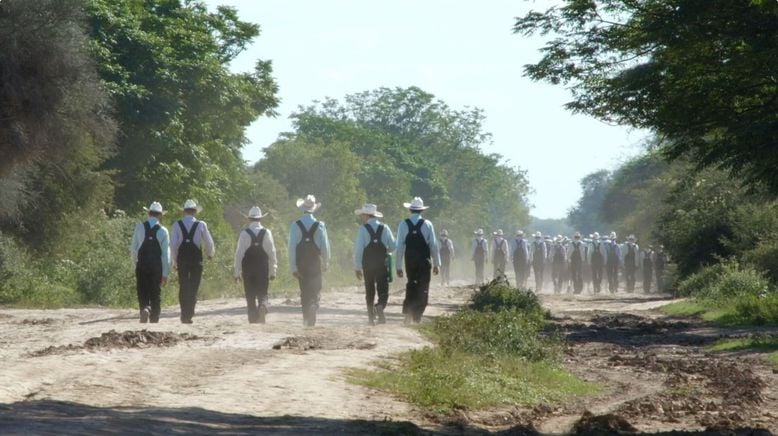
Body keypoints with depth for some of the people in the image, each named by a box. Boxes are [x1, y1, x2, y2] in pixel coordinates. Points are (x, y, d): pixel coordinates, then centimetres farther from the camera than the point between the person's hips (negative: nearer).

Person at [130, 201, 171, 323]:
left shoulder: (139, 227, -2)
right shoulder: (163, 231, -4)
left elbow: (133, 248, 1)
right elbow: (166, 254, -4)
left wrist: (135, 261, 19)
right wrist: (165, 273, 0)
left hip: (142, 264, 0)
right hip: (157, 266, 0)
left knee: (142, 292, 3)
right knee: (156, 294, 10)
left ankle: (145, 309, -24)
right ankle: (154, 319, 11)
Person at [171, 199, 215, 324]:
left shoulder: (177, 225, 0)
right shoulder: (201, 225, -2)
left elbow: (173, 244, -2)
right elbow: (209, 242, 2)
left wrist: (174, 261, 7)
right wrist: (210, 253, 23)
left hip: (182, 258, 1)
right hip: (196, 258, -1)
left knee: (183, 287, 9)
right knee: (194, 287, 1)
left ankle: (184, 314, 5)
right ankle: (189, 314, -9)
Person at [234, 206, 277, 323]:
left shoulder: (244, 234, -4)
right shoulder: (266, 233, -1)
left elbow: (239, 253, -5)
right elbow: (272, 253, 0)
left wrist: (237, 272, 1)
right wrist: (273, 271, 6)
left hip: (248, 269, -1)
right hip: (263, 268, 1)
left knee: (250, 297, 6)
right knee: (262, 294, 8)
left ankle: (253, 320, 3)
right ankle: (263, 306, -23)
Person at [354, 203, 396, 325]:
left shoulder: (363, 229, -7)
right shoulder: (384, 228, 0)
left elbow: (358, 249, -9)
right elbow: (393, 246, 2)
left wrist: (357, 267, -5)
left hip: (368, 264, -1)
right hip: (383, 264, 1)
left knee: (369, 292, 11)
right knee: (383, 290, 3)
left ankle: (371, 317, 11)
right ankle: (380, 306, -27)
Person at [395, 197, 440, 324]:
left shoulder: (403, 224, -3)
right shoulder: (427, 224, -5)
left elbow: (400, 246, -4)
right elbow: (434, 245, -3)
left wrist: (399, 266, 1)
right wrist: (436, 264, 5)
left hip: (410, 260, 2)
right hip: (424, 261, -2)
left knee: (411, 285, 17)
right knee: (423, 288, 4)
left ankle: (408, 312, 4)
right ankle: (417, 316, -5)